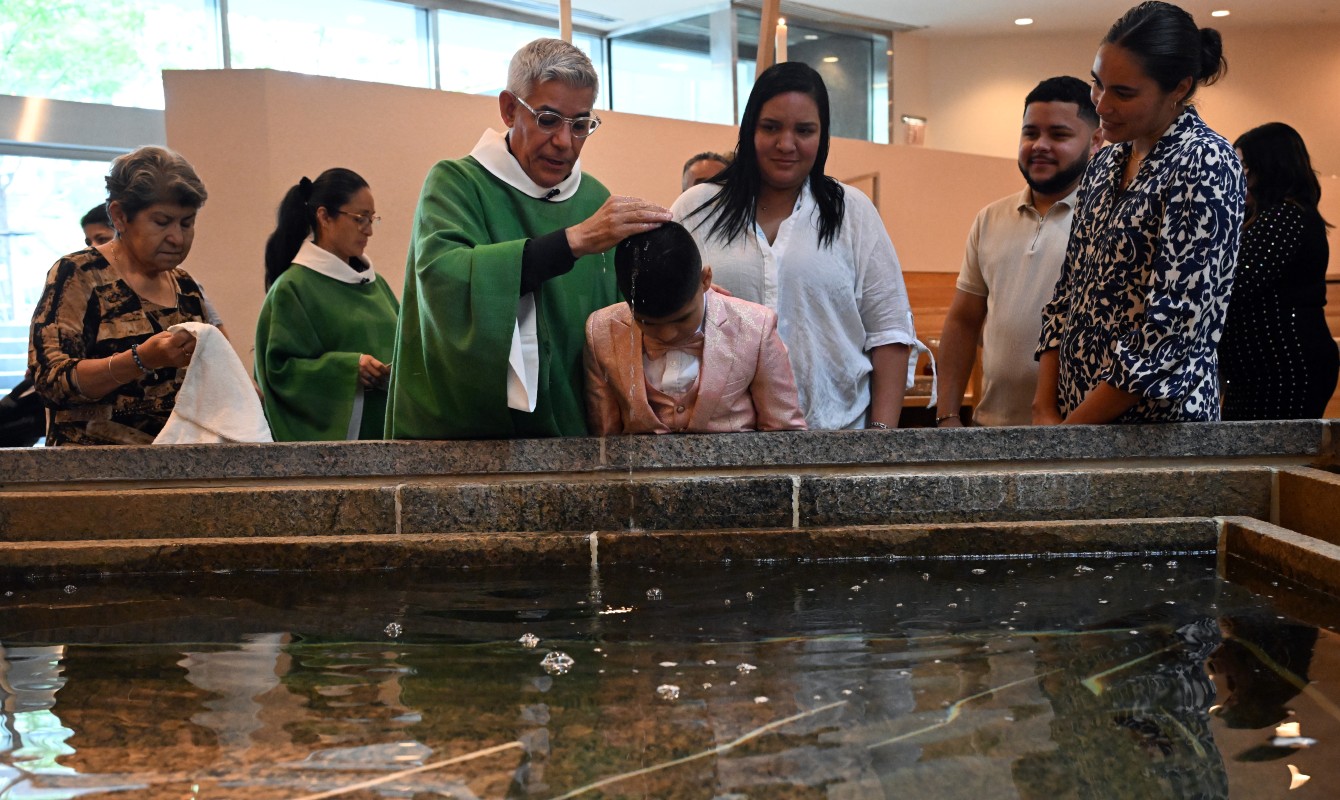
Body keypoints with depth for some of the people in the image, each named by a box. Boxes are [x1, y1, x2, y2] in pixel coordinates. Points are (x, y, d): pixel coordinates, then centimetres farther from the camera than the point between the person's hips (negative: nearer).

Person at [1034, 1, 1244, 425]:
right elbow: (1068, 291, 9)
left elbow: (1173, 326, -19)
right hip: (1072, 415, 6)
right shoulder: (1105, 163, 8)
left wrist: (1071, 426, -16)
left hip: (1161, 421, -6)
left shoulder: (1205, 163, -13)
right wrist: (1045, 410, -2)